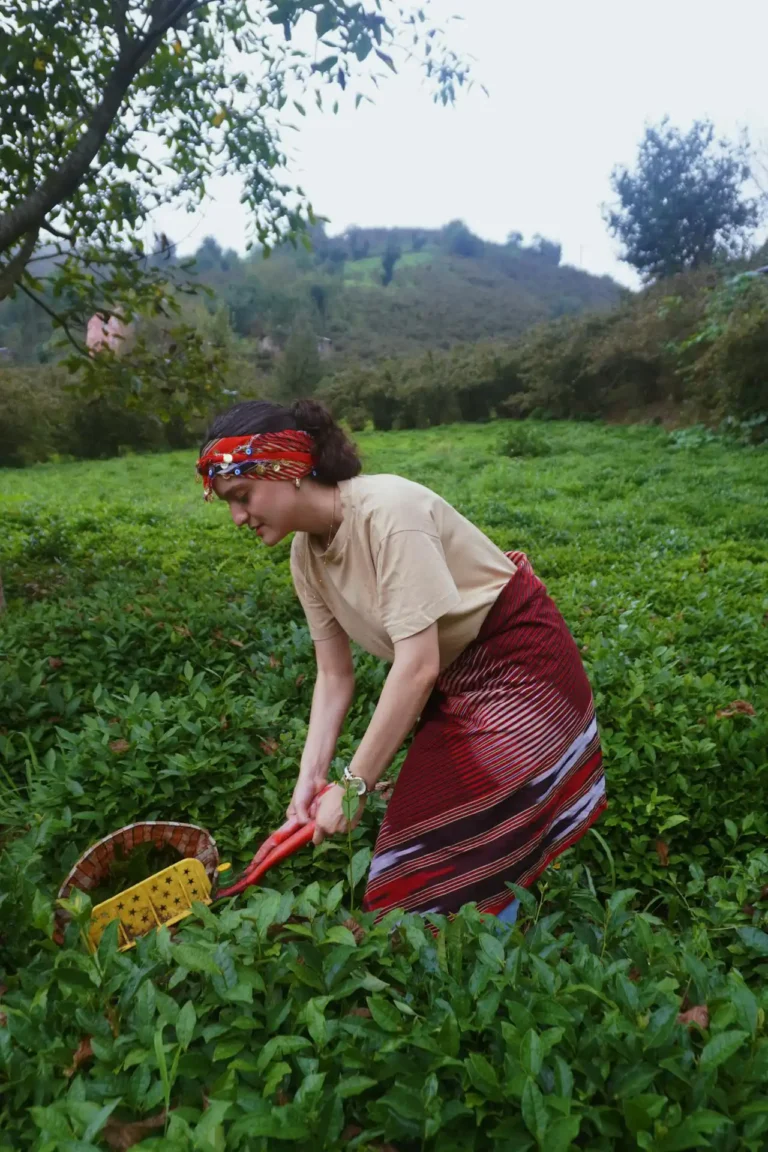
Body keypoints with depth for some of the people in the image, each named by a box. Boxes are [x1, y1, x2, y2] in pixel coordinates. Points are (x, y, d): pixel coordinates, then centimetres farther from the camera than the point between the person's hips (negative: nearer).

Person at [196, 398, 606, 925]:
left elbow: (418, 666, -30)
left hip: (517, 660, -7)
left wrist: (354, 784, -23)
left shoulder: (387, 510, -28)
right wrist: (311, 776, -8)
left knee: (480, 853, -7)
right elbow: (334, 677, 2)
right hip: (453, 677, 7)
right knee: (426, 844, 10)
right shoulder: (306, 554, -4)